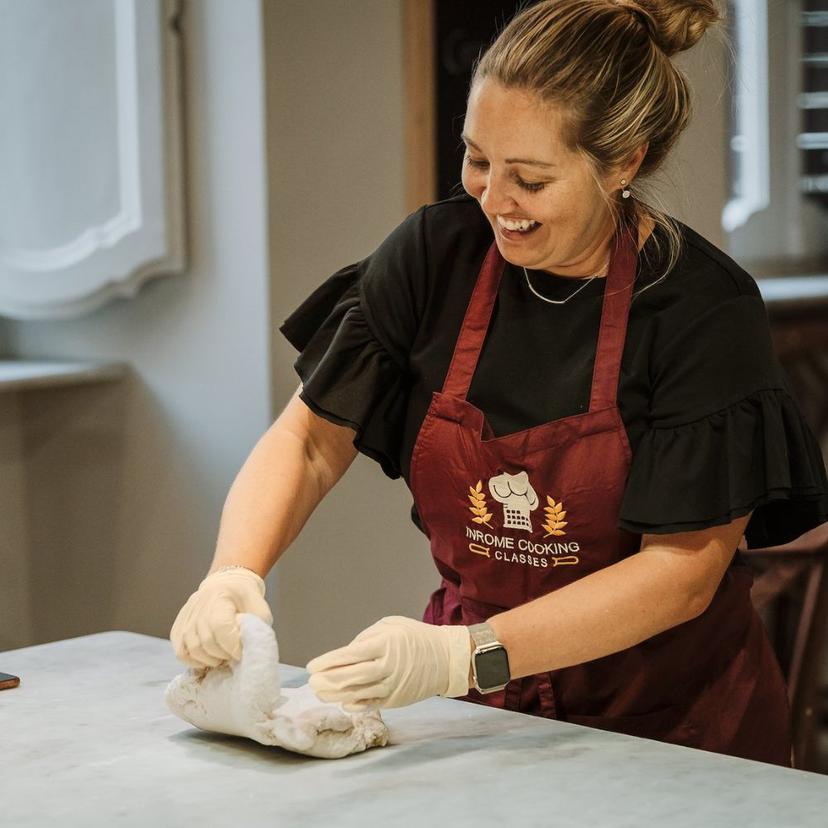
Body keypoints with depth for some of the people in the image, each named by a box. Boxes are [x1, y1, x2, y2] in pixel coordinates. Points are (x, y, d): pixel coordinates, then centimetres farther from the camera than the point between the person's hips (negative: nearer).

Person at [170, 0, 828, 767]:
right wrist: (234, 574, -20)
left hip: (667, 720, -2)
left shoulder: (705, 311, -13)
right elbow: (309, 441, 0)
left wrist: (465, 656, -26)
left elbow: (684, 567, -16)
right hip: (476, 706, 3)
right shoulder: (436, 252, -3)